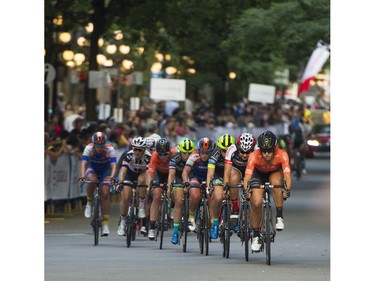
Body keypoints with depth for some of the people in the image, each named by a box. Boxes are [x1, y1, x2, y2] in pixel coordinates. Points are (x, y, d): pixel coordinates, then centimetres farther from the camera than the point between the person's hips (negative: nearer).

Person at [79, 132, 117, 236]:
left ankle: (105, 224, -9)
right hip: (92, 169, 0)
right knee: (91, 180, -36)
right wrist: (82, 176, -49)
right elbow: (84, 163, -34)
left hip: (105, 171, 0)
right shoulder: (89, 148, -25)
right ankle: (89, 203, -11)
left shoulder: (110, 149, -26)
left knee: (105, 194, -14)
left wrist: (112, 177, -51)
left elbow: (113, 165, -34)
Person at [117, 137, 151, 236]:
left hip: (142, 174, 0)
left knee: (142, 179, -35)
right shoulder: (128, 155, -29)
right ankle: (122, 222, 3)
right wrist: (120, 181, -54)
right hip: (129, 173, 0)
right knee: (125, 197, -14)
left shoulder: (148, 157, -30)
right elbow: (123, 169, -37)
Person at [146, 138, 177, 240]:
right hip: (159, 173, 0)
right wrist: (149, 185, -54)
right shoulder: (155, 155, -33)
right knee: (156, 197, -14)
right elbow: (150, 171, -39)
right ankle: (152, 228, -12)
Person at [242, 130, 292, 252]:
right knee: (256, 203, -18)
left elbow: (287, 175, -42)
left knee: (276, 182, -35)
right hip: (259, 174, 0)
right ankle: (256, 236, 1)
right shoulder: (254, 156, -35)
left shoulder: (282, 155, -34)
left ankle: (279, 217, -20)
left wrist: (287, 190, -59)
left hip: (275, 172, 0)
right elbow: (247, 177, -41)